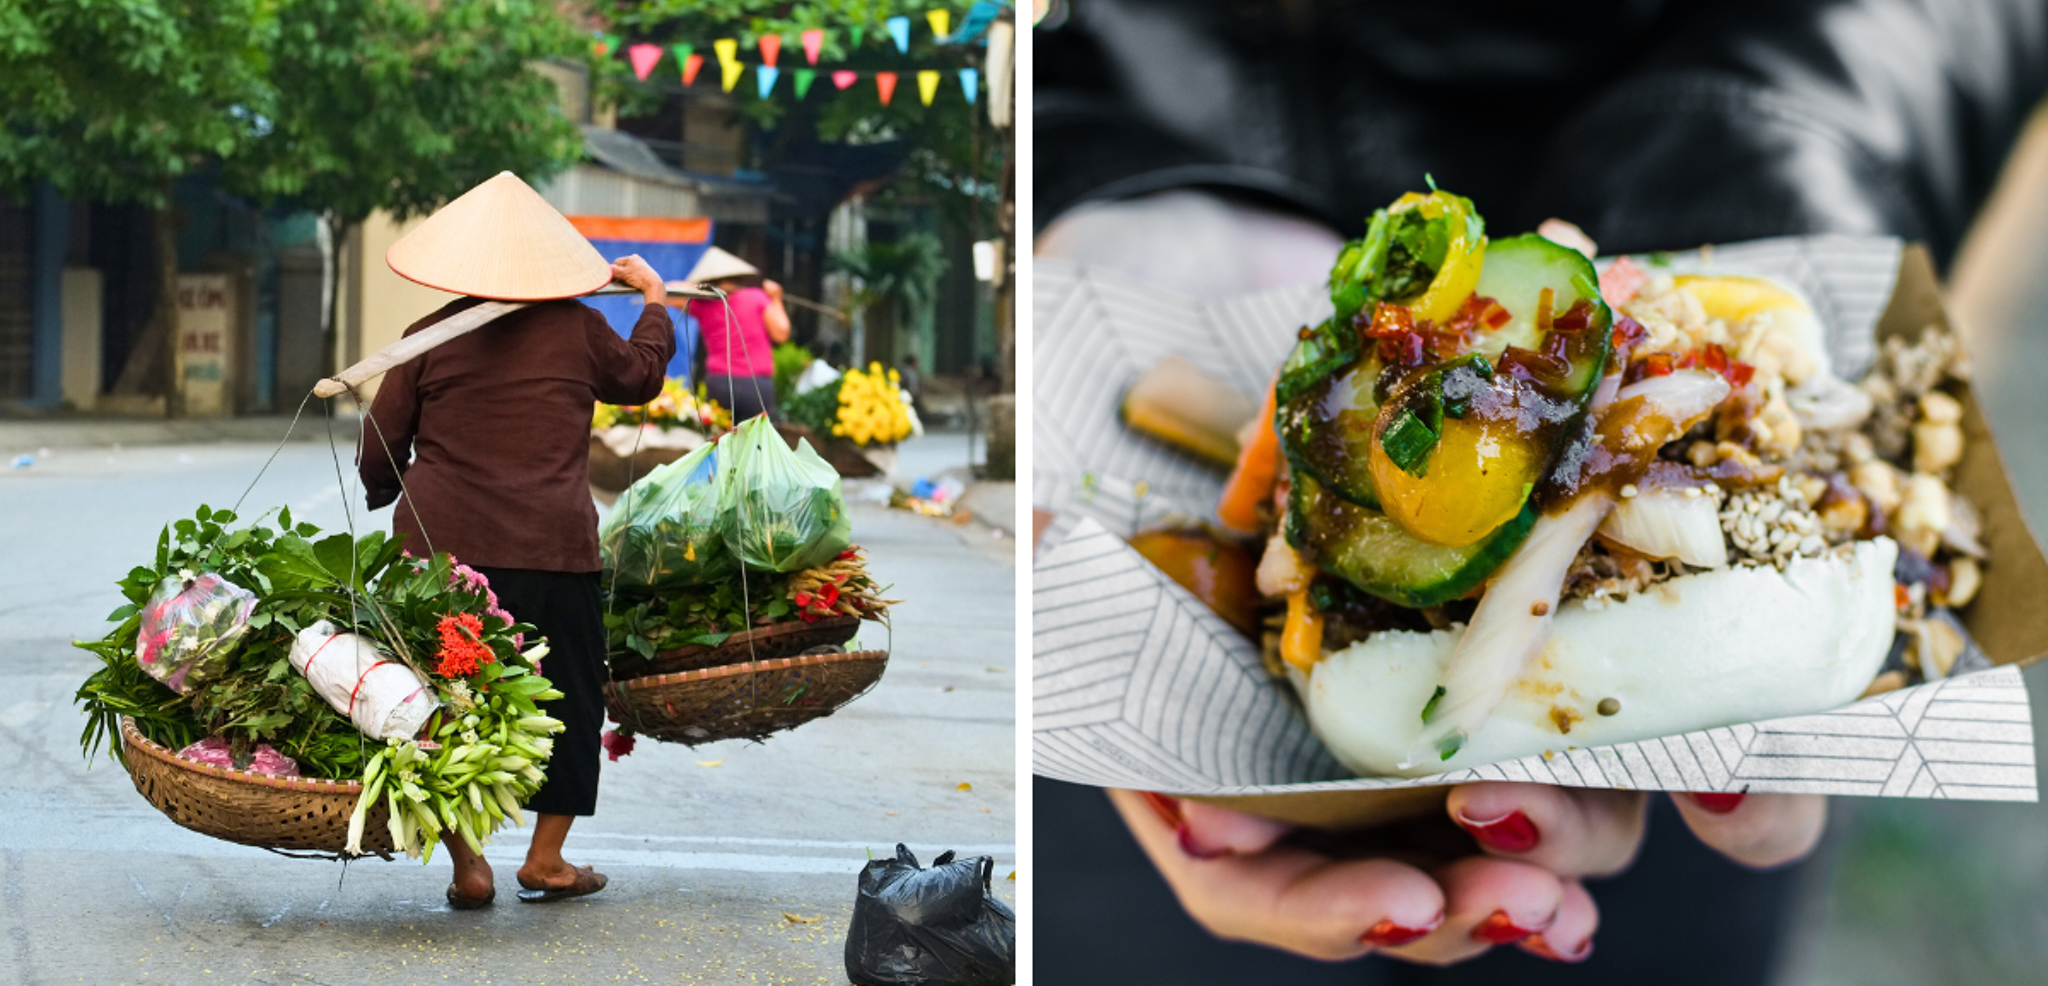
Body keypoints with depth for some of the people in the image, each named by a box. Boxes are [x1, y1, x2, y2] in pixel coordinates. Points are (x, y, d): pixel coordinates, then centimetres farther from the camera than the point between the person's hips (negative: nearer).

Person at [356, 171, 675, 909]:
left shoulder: (427, 338, 4)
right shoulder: (576, 328, 3)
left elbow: (379, 448, 10)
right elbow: (639, 377, 22)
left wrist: (381, 495, 31)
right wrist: (654, 301, 37)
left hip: (442, 543, 1)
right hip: (552, 546, -1)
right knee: (567, 698, 14)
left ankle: (466, 866, 11)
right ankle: (545, 861, 18)